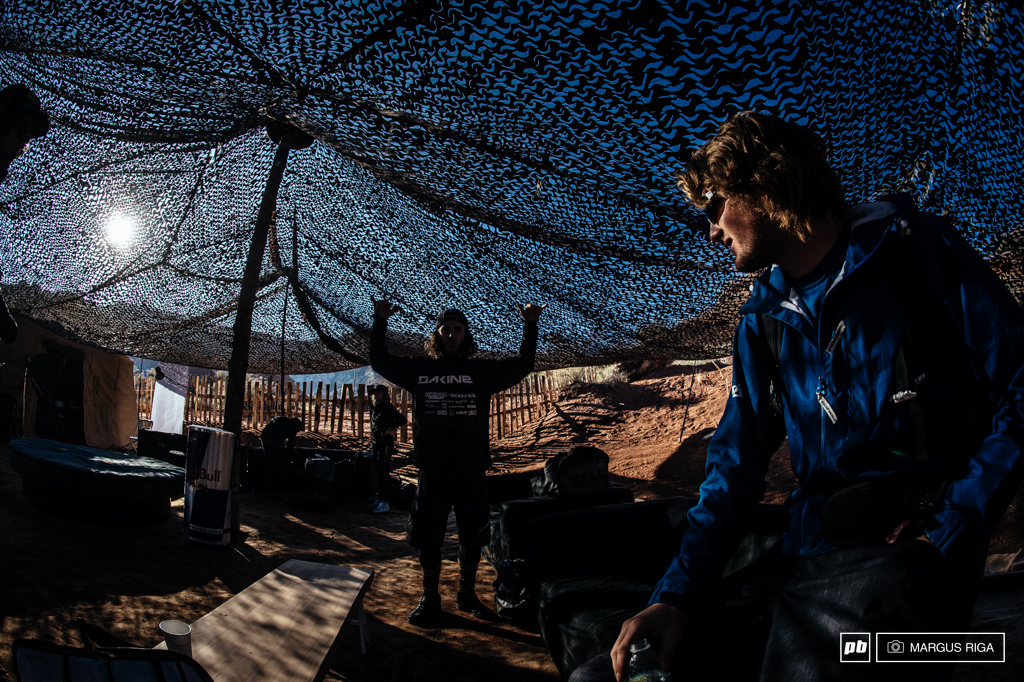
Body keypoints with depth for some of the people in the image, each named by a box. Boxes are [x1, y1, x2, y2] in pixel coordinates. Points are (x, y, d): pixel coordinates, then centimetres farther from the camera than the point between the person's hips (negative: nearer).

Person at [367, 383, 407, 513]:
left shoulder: (388, 408, -11)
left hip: (385, 445, -9)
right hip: (376, 444, 9)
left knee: (383, 472, -8)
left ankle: (384, 503, -6)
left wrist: (390, 429, -14)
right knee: (378, 472, 14)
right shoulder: (374, 409, 14)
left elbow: (403, 420, -17)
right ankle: (379, 499, 23)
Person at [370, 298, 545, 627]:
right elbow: (379, 362, 15)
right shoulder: (419, 369, 6)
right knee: (428, 538, 8)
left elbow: (523, 365, 10)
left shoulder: (483, 371, 5)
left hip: (472, 470, 1)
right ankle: (430, 599, 24)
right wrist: (380, 322, 8)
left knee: (473, 537, 12)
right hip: (432, 470, 0)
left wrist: (530, 326, 5)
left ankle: (466, 594, 31)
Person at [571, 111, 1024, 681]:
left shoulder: (916, 250, 0)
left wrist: (950, 528, -13)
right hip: (808, 557, 4)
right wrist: (678, 595, -3)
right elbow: (736, 467, 9)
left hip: (913, 552, -3)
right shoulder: (762, 322, 13)